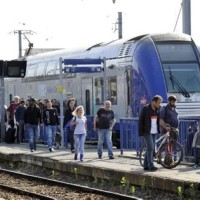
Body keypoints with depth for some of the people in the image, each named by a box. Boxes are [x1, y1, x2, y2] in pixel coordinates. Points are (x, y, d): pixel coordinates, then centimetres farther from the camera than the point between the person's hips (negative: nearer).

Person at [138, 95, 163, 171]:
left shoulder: (157, 110, 10)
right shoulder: (145, 108, -9)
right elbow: (140, 120, -8)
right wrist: (141, 132, -13)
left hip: (154, 132, 7)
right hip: (147, 132, -7)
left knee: (150, 149, 8)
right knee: (150, 148, -15)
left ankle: (146, 165, 15)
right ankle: (151, 165, -17)